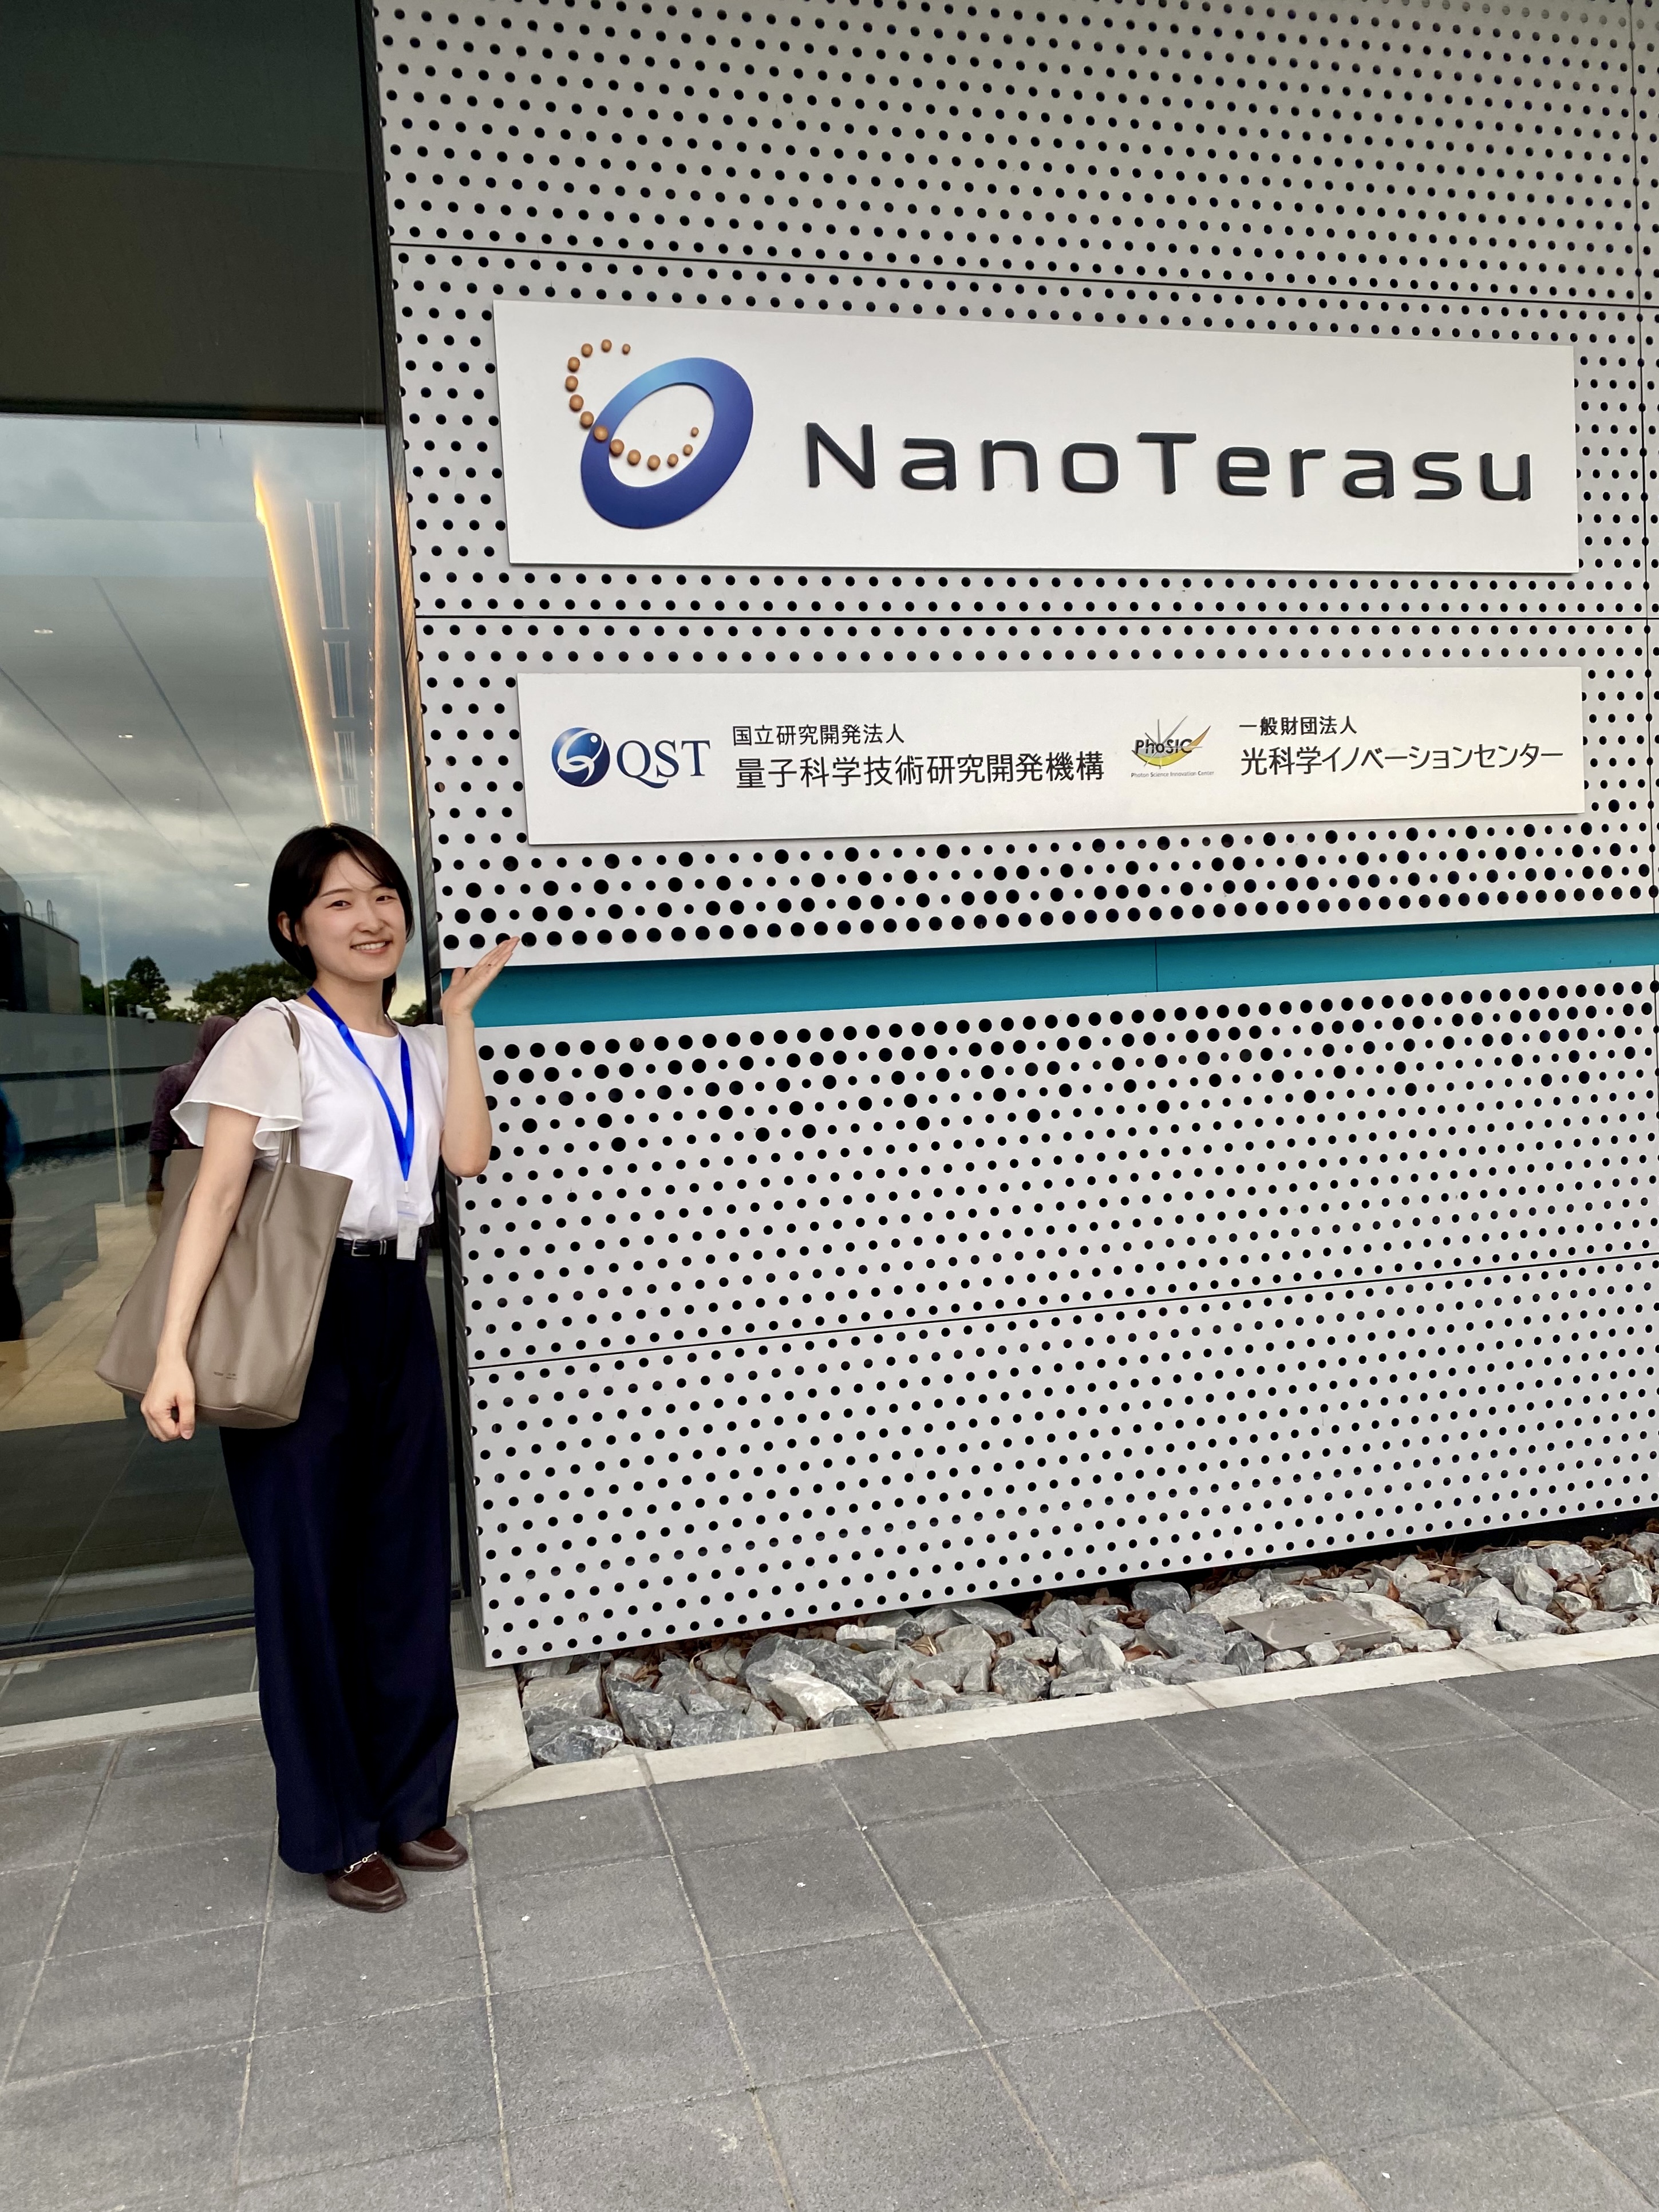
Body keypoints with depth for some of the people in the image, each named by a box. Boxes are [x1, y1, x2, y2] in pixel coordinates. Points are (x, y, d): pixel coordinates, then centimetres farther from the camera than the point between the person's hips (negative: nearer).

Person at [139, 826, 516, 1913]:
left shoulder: (419, 1047, 13)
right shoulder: (275, 1036, -5)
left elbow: (468, 1155, -4)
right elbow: (217, 1192, -12)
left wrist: (459, 1015, 0)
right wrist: (174, 1351, -21)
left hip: (399, 1310, 6)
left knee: (408, 1562, 12)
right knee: (308, 1570, 4)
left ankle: (408, 1800, 28)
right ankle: (334, 1830, 20)